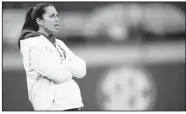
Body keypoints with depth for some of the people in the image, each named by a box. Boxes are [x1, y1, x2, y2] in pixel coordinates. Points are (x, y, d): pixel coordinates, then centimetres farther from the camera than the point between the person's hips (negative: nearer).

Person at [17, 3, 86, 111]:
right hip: (52, 105, -7)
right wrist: (71, 68, 3)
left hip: (72, 103, 7)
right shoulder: (32, 45, -7)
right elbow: (59, 74, -16)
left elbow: (81, 69, 8)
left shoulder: (58, 44, 18)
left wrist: (64, 66, -8)